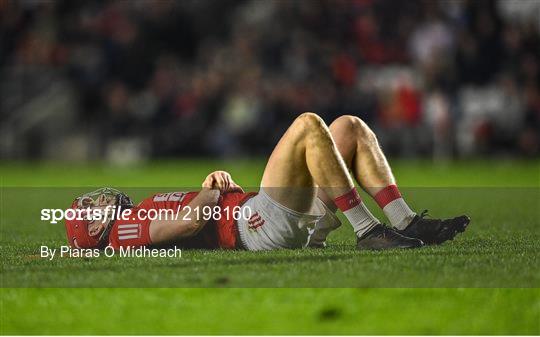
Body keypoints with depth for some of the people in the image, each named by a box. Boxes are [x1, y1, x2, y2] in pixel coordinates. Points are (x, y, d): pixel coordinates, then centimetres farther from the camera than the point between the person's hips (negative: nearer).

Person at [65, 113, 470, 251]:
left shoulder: (142, 217, 28)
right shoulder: (124, 233, -1)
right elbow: (192, 220, -18)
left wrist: (217, 181, 6)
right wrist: (214, 192, 0)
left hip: (298, 221, 10)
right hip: (261, 223, -10)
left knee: (350, 127, 6)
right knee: (308, 124, -19)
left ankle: (407, 224, -5)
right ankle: (368, 231, -21)